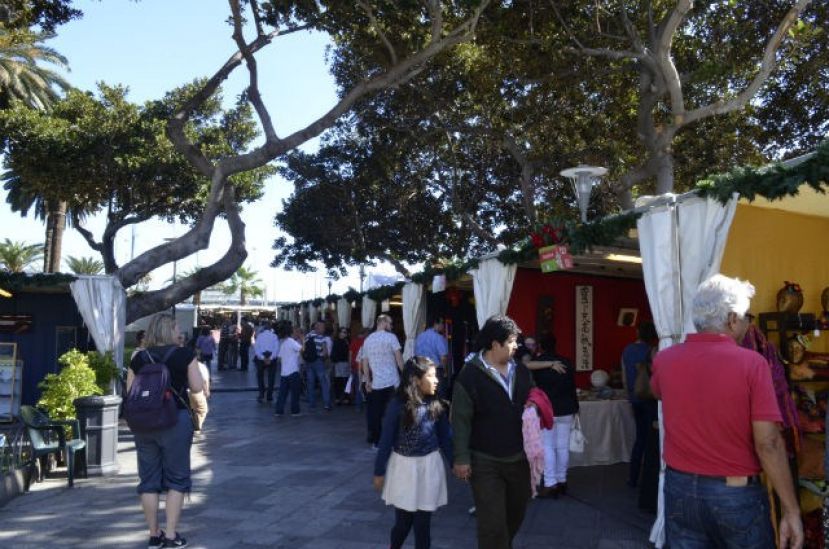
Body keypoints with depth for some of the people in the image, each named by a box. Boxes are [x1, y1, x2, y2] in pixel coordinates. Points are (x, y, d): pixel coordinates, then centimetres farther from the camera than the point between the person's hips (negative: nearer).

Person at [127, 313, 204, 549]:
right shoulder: (184, 355, -7)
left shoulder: (138, 359, 2)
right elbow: (197, 388, -5)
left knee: (149, 480, 12)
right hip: (175, 420, -3)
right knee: (176, 479, 8)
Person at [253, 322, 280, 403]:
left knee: (260, 376, 17)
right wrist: (270, 358, -15)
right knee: (271, 377, 12)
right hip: (272, 358, 0)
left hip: (260, 358, 0)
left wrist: (263, 358, -14)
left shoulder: (260, 335, 6)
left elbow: (256, 347, -6)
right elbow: (277, 348, -8)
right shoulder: (274, 336, 6)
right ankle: (269, 396, 11)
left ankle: (261, 394, 6)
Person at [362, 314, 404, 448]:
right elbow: (399, 358, -9)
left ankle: (376, 441, 13)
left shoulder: (368, 340, 11)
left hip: (375, 383, 5)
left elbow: (365, 363, 12)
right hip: (391, 382, -5)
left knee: (376, 413, 9)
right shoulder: (390, 337, -6)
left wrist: (368, 381, 16)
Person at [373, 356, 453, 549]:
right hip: (403, 466, -2)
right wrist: (379, 472, -3)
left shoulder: (436, 405, -4)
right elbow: (386, 440, -7)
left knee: (423, 522, 7)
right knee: (403, 521, 8)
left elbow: (445, 437, 5)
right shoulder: (398, 405, -14)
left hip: (429, 466, 2)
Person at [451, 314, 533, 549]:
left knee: (516, 514, 22)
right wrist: (461, 458, -13)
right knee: (492, 523, -1)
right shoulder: (470, 375, -14)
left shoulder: (521, 371, 3)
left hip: (519, 458, 6)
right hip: (485, 462, -6)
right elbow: (461, 420, -12)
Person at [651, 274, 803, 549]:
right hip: (736, 494, -3)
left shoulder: (665, 359, -3)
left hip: (679, 488, 3)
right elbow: (768, 443, -16)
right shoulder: (751, 363, -15)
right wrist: (791, 510, -9)